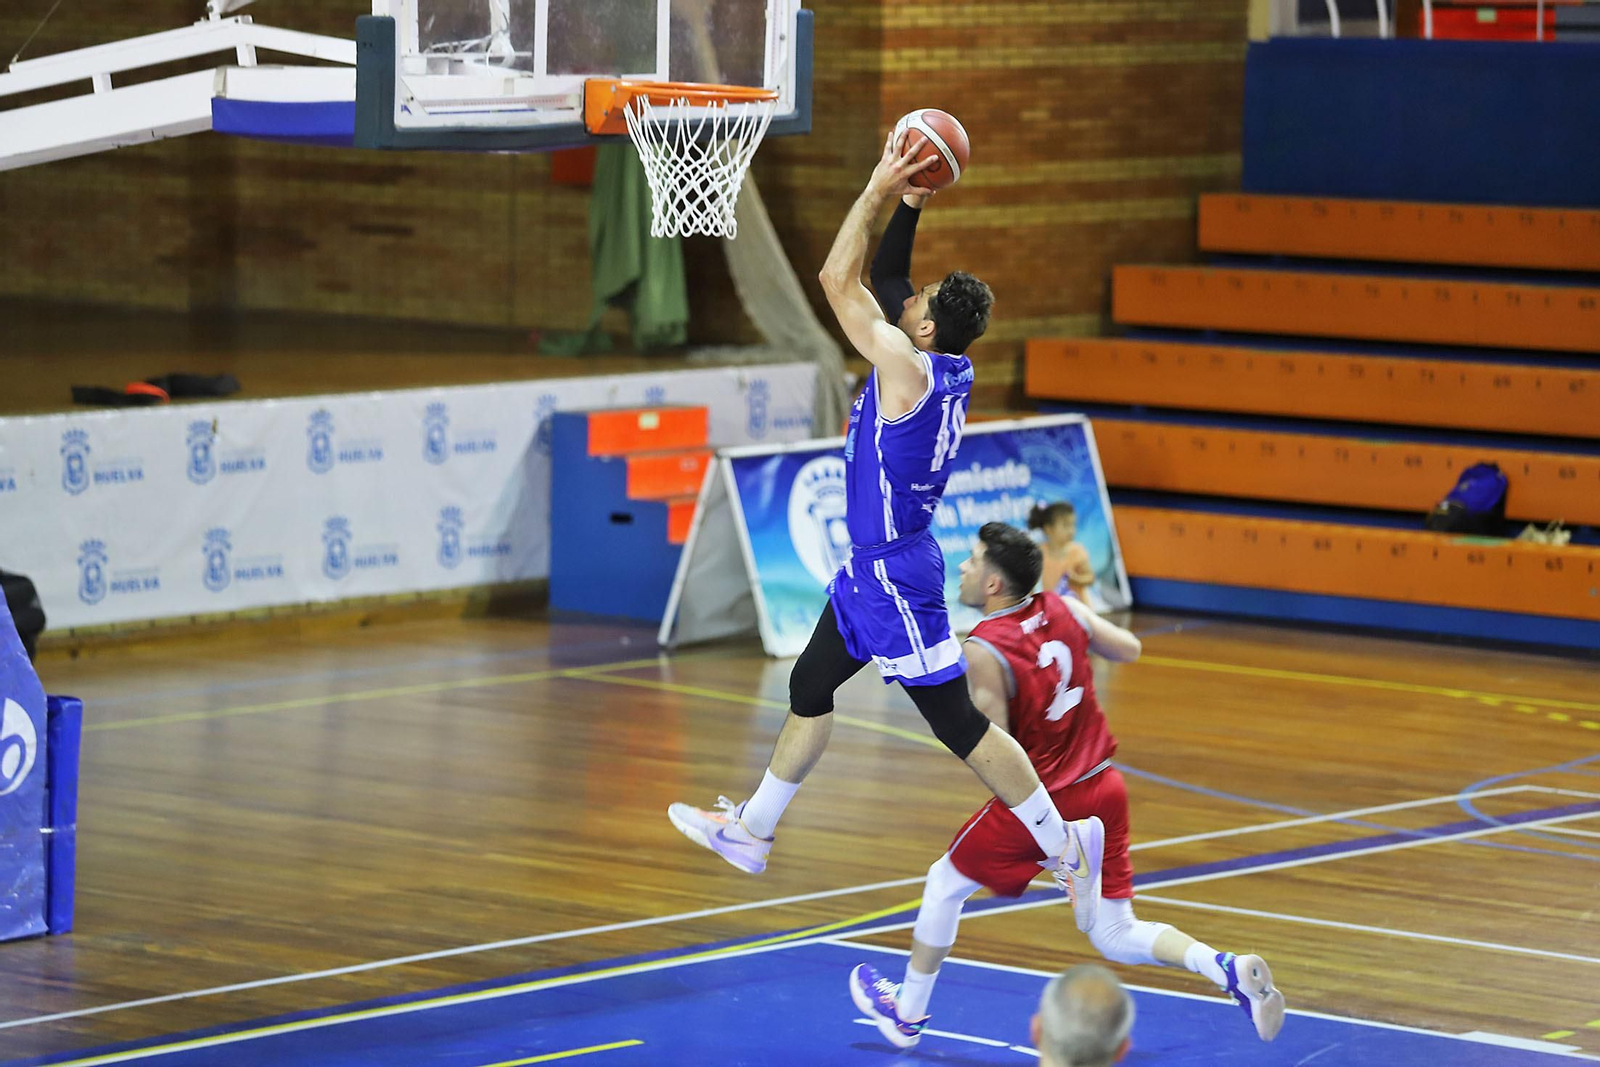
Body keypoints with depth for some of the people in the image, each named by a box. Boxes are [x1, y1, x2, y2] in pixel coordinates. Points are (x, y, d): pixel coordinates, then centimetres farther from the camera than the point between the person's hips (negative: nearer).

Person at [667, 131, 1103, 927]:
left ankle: (1065, 847, -2)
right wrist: (905, 204, 8)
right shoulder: (945, 370, 2)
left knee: (957, 721, -5)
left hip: (895, 574, -10)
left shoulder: (906, 368, -23)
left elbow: (839, 280, -19)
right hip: (873, 567, 10)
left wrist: (878, 192, -13)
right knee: (809, 687, 19)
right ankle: (751, 830, 31)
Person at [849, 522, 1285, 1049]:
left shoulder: (984, 651, -20)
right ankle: (1228, 969, -16)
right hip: (1103, 789, 6)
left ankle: (907, 1012, 33)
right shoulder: (1061, 609, -2)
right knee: (1117, 937, 10)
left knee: (945, 882, 19)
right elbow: (1129, 649, 13)